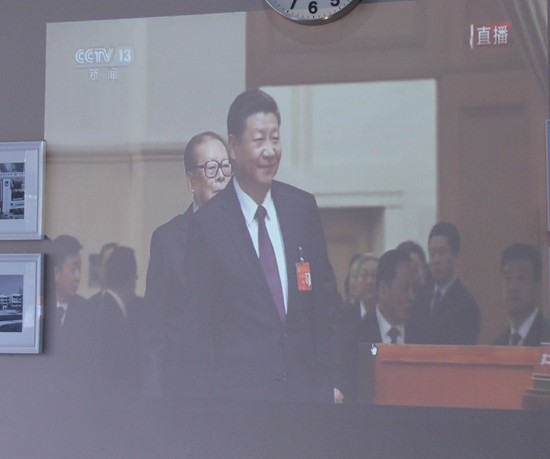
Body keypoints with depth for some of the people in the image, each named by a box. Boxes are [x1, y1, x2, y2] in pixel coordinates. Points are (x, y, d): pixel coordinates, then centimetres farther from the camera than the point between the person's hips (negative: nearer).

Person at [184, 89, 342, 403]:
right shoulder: (208, 223, -6)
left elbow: (326, 300, 11)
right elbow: (200, 324, -1)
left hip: (304, 385, 4)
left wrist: (330, 380, 8)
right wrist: (208, 393, -2)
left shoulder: (303, 208, 5)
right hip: (238, 389, -3)